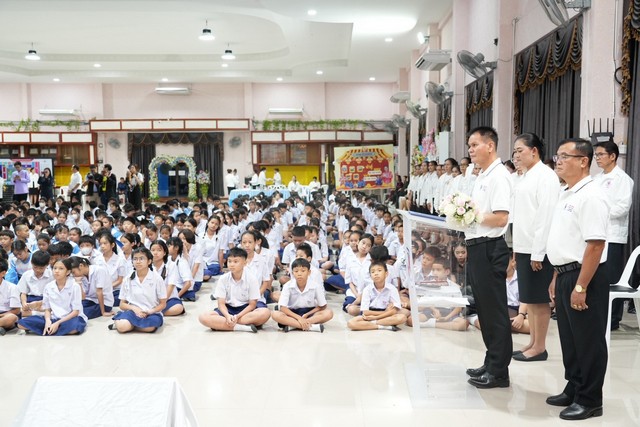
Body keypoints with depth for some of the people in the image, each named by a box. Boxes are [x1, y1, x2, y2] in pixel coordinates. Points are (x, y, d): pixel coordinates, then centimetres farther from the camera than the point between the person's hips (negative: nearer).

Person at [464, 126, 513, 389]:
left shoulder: (498, 176, -14)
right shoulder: (482, 176, 16)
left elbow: (500, 218, -22)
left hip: (489, 249, -10)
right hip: (477, 247, 10)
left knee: (494, 311, -1)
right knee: (484, 309, 17)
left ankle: (498, 372, 10)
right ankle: (491, 364, 30)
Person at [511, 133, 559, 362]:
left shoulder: (545, 176, -12)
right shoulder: (525, 177, 14)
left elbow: (546, 216, -18)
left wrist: (538, 253, -20)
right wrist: (517, 248, 14)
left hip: (537, 250, -8)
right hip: (523, 248, 9)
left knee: (539, 299, 1)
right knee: (529, 299, 14)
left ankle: (540, 347, 11)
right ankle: (532, 342, 24)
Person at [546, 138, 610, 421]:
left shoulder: (590, 196, -17)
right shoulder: (567, 195, 13)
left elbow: (595, 244, -23)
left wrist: (581, 286, -24)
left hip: (584, 276, -9)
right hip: (566, 274, 9)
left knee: (588, 341, 3)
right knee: (569, 338, 18)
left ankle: (589, 400, 17)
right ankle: (573, 390, 32)